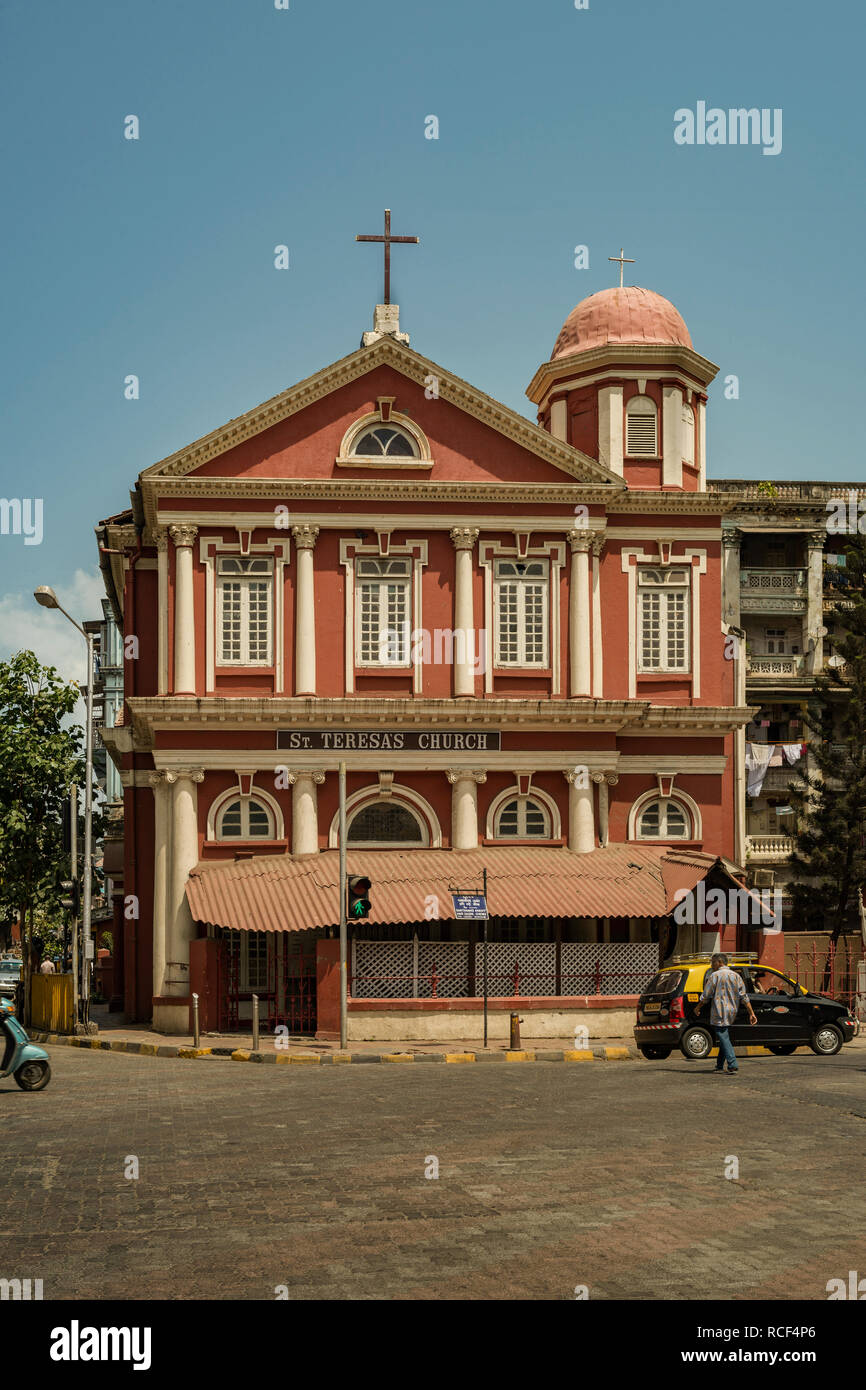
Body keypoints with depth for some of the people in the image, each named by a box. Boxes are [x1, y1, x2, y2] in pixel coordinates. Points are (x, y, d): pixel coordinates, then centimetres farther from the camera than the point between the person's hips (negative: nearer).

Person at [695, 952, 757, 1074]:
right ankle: (719, 1066, 21)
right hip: (732, 1013, 7)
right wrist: (751, 1013, 5)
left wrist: (697, 1008, 9)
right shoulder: (736, 976, 10)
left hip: (719, 1014, -7)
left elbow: (705, 996, -7)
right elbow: (744, 997, 5)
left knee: (724, 1039, -7)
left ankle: (733, 1066, -16)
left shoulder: (714, 976, -7)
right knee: (724, 1038, 17)